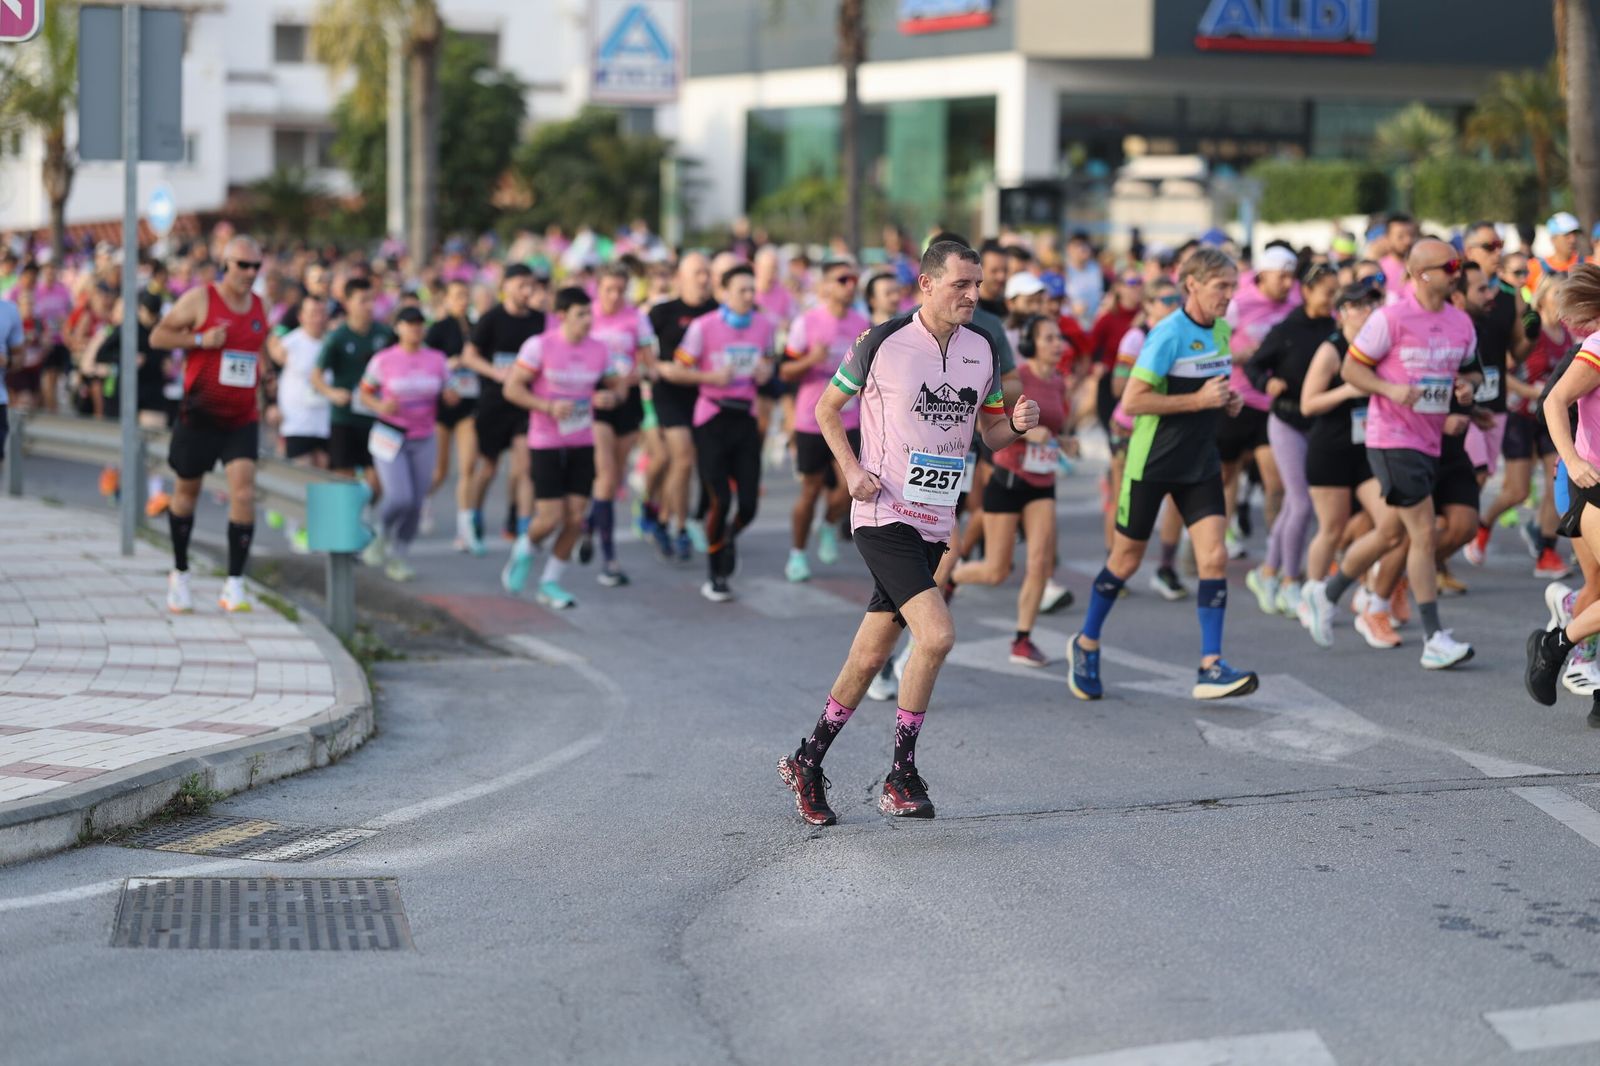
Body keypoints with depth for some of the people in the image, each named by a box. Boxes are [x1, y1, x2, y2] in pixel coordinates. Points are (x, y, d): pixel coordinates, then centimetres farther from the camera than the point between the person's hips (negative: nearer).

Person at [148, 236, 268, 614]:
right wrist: (201, 339, -19)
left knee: (244, 491, -14)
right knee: (187, 490, 11)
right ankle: (180, 575, 30)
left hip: (242, 418, 3)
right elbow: (157, 336, -6)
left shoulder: (259, 306, 9)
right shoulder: (200, 299, -6)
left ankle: (234, 584, -12)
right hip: (199, 415, -3)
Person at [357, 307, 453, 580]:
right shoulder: (383, 360, -7)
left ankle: (397, 558, 16)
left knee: (415, 504, 1)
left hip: (423, 441, 3)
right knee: (400, 499, -16)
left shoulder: (437, 360, 1)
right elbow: (365, 392, 2)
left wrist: (450, 396, -14)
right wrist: (380, 406, -18)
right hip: (389, 439, -3)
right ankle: (383, 530, 18)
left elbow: (447, 396, 10)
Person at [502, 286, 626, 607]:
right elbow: (512, 388, -9)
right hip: (545, 444, -4)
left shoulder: (598, 350, 2)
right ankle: (524, 551, 25)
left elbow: (618, 386, 14)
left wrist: (612, 396, -10)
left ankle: (551, 583, 15)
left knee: (575, 519, -1)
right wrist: (548, 406, -22)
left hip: (582, 445, 4)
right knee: (550, 518, -9)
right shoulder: (539, 346, -11)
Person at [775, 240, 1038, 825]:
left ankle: (806, 762, 29)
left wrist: (1018, 423, -6)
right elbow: (827, 408, 3)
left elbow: (990, 431, 16)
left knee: (871, 655, 12)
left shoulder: (982, 349, 6)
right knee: (936, 633, -21)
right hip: (884, 515, -6)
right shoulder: (883, 342, -9)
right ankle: (900, 777, -8)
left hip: (935, 522, 6)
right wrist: (852, 470, -9)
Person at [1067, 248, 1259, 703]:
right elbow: (1132, 400, -22)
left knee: (1214, 558, -8)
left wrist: (1228, 402, 2)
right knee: (1127, 560, 7)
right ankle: (1086, 644, 29)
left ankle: (1211, 668, -8)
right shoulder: (1169, 334, -17)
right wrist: (1198, 400, -24)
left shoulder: (1219, 332, 7)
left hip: (1200, 465, 6)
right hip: (1152, 464, -6)